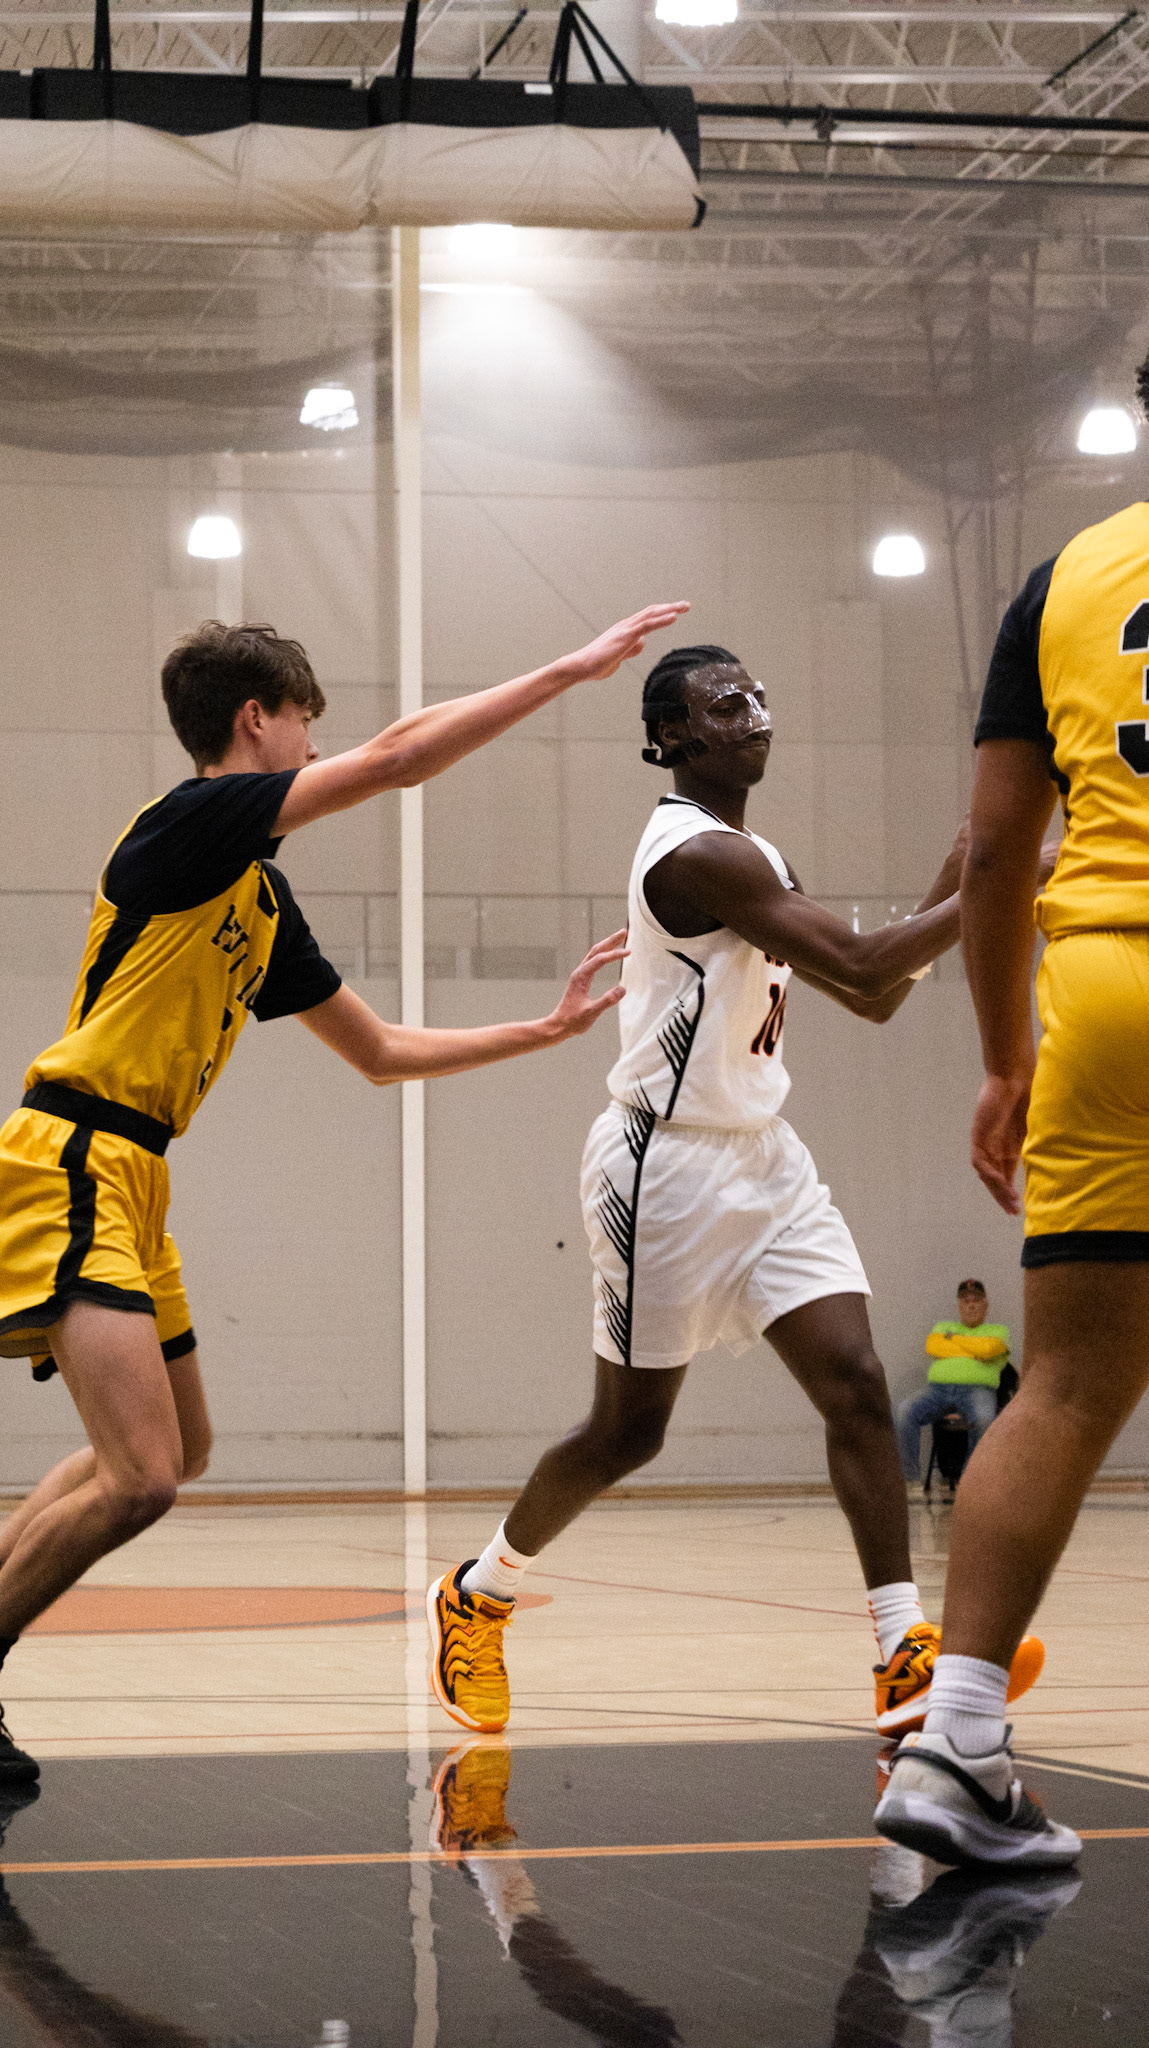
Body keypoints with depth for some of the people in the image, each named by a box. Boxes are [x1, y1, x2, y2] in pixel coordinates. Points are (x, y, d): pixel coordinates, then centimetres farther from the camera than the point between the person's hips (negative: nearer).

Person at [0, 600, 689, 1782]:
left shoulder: (260, 907, 18)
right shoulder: (190, 824, -9)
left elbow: (382, 1052, 26)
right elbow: (402, 756, -15)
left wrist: (548, 1030, 24)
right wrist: (575, 668, -9)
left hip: (126, 1181, 10)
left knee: (174, 1450, 23)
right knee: (139, 1477, -20)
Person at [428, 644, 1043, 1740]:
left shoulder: (752, 858, 14)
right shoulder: (697, 853, -18)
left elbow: (875, 996, 14)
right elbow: (863, 968, -24)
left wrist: (957, 874, 6)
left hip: (761, 1158, 9)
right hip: (668, 1165, -8)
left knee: (856, 1383, -7)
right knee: (628, 1427, 3)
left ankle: (907, 1653, -10)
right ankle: (476, 1596, 26)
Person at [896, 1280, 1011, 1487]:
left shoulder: (997, 1331, 22)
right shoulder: (944, 1327, 31)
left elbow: (987, 1349, -3)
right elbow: (933, 1346, 7)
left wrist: (954, 1339, 11)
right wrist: (974, 1352, 3)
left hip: (977, 1390, -3)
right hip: (938, 1389, 3)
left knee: (983, 1418, -39)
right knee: (906, 1411, -28)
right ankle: (908, 1475, -23)